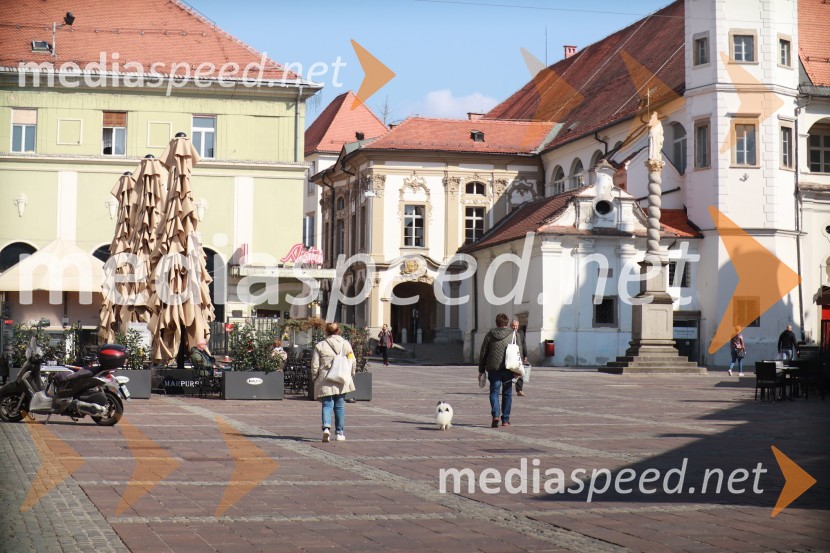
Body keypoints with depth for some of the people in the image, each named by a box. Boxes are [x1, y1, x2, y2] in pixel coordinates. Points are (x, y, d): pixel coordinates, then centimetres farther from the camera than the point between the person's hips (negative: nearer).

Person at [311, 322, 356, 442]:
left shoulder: (320, 346, -2)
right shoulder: (346, 344, 4)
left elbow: (315, 366, -1)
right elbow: (353, 363, 6)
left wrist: (314, 379, 12)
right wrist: (350, 376, 20)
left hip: (325, 382, -2)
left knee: (327, 405, 1)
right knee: (340, 406, 11)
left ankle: (326, 427, -23)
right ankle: (340, 433, 15)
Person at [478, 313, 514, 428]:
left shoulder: (490, 334, 3)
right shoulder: (513, 335, 3)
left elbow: (483, 353, 6)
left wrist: (481, 370, 13)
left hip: (494, 369, 0)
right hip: (508, 369, 1)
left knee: (494, 392, 2)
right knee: (507, 394, 11)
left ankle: (495, 415, -20)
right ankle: (505, 420, 16)